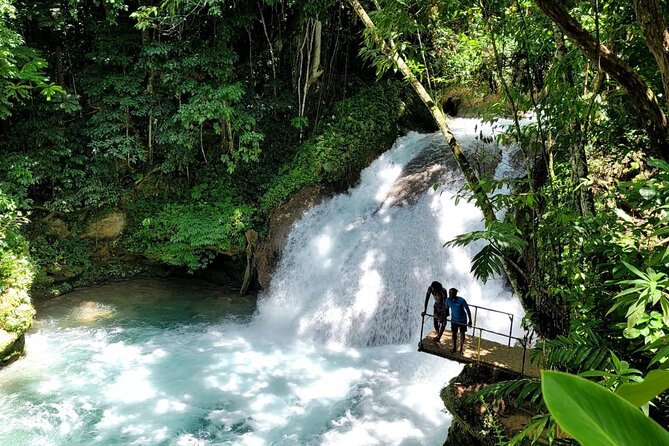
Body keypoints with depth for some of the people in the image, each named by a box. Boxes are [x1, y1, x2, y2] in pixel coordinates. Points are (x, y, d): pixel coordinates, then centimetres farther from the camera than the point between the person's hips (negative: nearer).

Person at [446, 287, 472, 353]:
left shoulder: (461, 300, -29)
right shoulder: (448, 300, -18)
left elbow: (467, 310, -19)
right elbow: (447, 309, 0)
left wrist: (470, 321, -19)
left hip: (462, 320, -3)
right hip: (454, 319, 3)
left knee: (462, 333, 8)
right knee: (454, 333, 10)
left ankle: (461, 349, 24)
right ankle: (454, 348, 29)